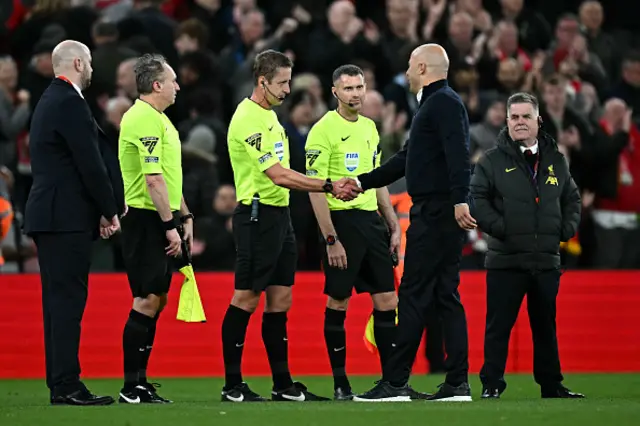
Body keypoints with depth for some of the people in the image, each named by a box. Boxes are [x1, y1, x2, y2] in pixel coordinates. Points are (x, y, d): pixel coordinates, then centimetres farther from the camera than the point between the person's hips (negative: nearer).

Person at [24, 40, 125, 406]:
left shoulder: (50, 101, 19)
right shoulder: (70, 102, -13)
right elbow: (90, 163, -16)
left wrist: (110, 204, 14)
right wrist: (110, 210, -6)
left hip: (48, 215, 10)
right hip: (68, 216, -10)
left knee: (59, 300, 10)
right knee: (68, 299, -10)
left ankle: (60, 383, 12)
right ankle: (66, 386, -11)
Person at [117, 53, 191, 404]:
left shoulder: (159, 119, 18)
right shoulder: (144, 119, -15)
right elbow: (153, 180, -21)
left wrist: (185, 217, 21)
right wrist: (170, 225, -21)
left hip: (162, 221, 10)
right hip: (147, 221, -10)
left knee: (156, 300, 10)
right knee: (147, 300, -10)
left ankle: (140, 382, 13)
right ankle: (132, 387, -8)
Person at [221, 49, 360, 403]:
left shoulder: (269, 114, 15)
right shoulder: (248, 119, -16)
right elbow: (278, 175, -22)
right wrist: (329, 186, -22)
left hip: (279, 215, 9)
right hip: (256, 215, -9)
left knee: (280, 300, 8)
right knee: (246, 299, -6)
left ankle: (283, 384, 11)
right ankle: (232, 385, -1)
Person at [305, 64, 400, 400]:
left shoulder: (369, 127, 14)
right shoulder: (323, 130, -8)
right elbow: (315, 188, -11)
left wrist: (393, 225, 15)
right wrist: (331, 240, -16)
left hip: (372, 219, 7)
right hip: (341, 220, -7)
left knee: (387, 301, 3)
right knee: (338, 303, -1)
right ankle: (340, 382, 6)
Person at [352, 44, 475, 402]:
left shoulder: (445, 103, -9)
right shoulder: (434, 104, 23)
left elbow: (458, 154, -23)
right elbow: (407, 159, 28)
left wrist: (460, 200, -33)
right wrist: (362, 182, 29)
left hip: (437, 213, -10)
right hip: (436, 214, 10)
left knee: (414, 296, -8)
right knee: (445, 297, 7)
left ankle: (395, 382, -7)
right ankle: (458, 383, 6)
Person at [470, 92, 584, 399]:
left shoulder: (556, 160, 12)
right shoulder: (493, 161, 0)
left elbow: (571, 198, 22)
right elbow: (476, 198, -6)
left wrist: (567, 229, 7)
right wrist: (498, 227, -15)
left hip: (547, 260, 4)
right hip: (505, 261, -4)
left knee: (546, 326, 12)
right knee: (499, 325, -3)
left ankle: (551, 385, 21)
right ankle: (491, 385, 2)